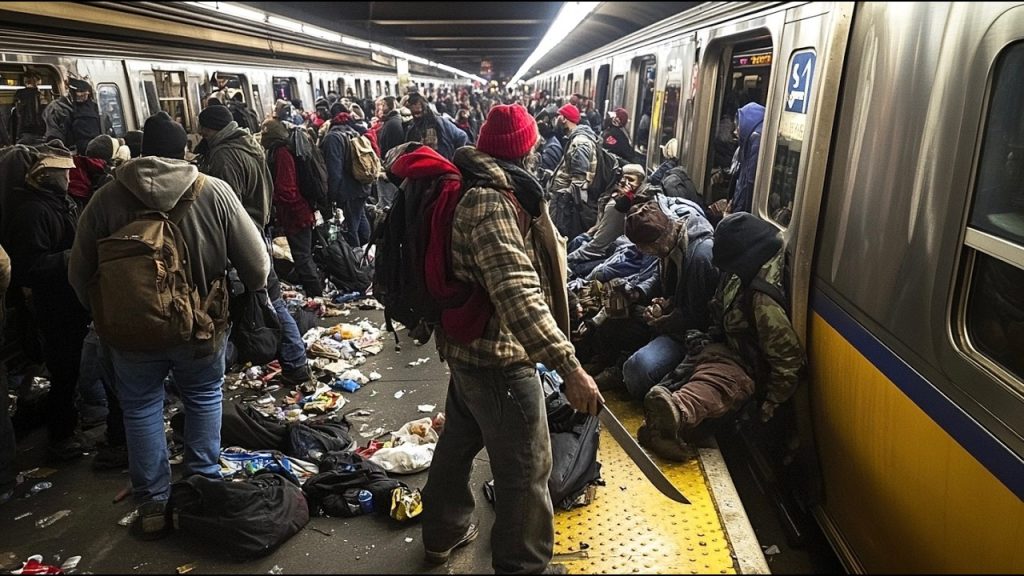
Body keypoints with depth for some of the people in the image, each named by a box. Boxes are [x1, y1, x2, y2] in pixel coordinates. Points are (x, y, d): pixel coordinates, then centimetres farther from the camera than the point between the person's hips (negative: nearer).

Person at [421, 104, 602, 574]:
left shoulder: (470, 188, 8)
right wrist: (569, 366, -38)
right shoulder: (491, 202, -24)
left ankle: (443, 532, 46)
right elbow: (517, 293, -36)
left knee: (458, 442, 26)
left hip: (466, 347, 11)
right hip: (499, 358, -11)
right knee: (525, 469, 6)